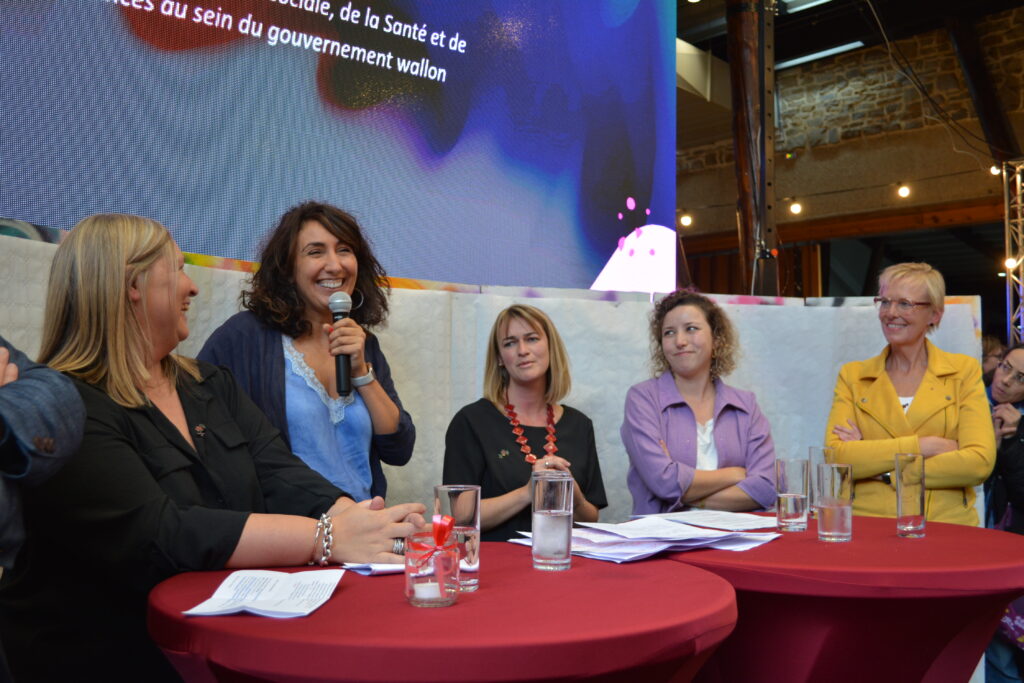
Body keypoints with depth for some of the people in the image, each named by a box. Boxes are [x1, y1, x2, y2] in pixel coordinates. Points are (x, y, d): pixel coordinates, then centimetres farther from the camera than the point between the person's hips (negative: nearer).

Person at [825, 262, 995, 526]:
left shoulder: (965, 371, 9)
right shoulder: (852, 375, 9)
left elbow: (980, 462, -4)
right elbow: (835, 457, -5)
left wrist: (884, 470, -6)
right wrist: (924, 445, -9)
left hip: (945, 526, 0)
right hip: (869, 528, 1)